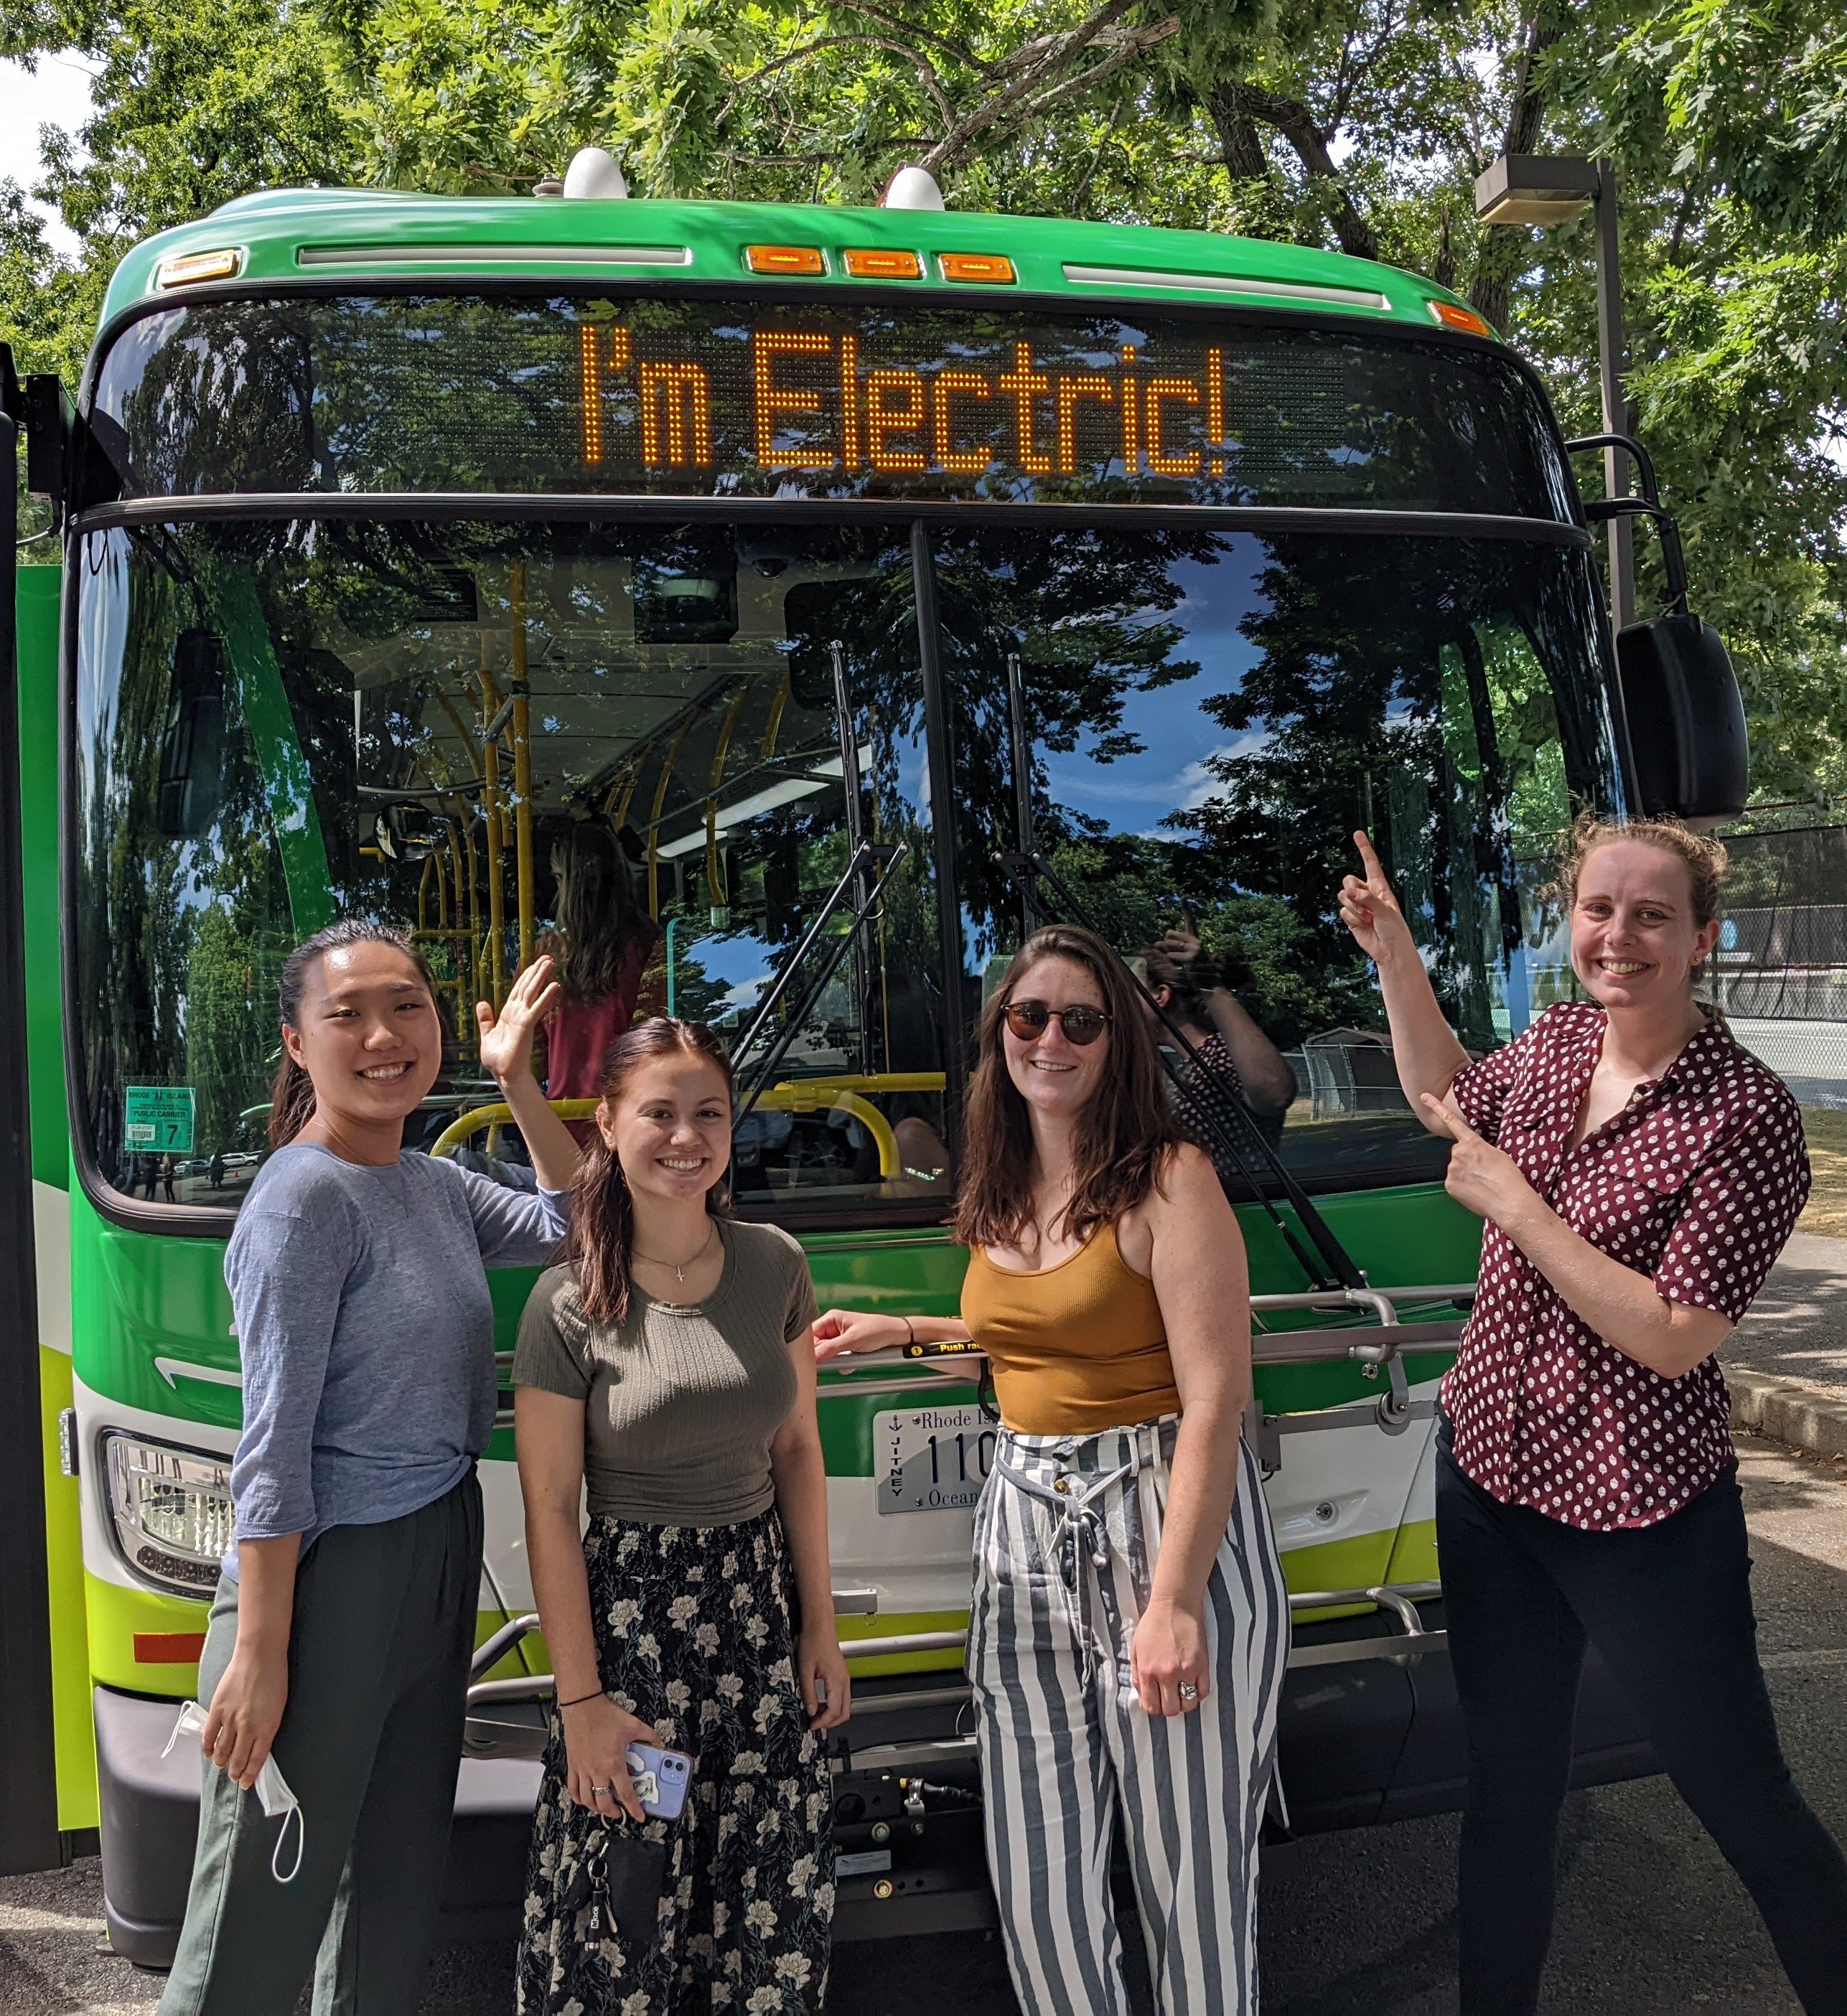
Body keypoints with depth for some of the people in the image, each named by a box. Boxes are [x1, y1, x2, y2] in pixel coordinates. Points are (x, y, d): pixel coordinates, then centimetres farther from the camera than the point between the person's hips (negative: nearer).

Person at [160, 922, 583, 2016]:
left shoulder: (437, 1184, 7)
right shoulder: (305, 1197, -16)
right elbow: (274, 1446, -18)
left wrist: (519, 1081, 8)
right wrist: (258, 1655, -18)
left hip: (440, 1559, 8)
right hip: (328, 1579, -8)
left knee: (398, 1884, 20)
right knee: (264, 1919, 3)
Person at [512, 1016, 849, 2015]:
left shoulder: (775, 1266, 0)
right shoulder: (570, 1305, -10)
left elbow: (798, 1452, 7)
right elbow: (549, 1513, -8)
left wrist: (820, 1629, 5)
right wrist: (581, 1700, -9)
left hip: (760, 1605, 4)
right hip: (630, 1614, -3)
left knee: (776, 1911, 8)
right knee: (628, 1927, 3)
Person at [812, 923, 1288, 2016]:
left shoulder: (1170, 1179, -11)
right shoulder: (1002, 1194, 11)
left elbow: (1214, 1398, -17)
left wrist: (1175, 1599, -23)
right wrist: (901, 1333, 27)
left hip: (1167, 1519, -7)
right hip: (1025, 1525, 7)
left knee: (1191, 1873, 4)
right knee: (1038, 1886, 12)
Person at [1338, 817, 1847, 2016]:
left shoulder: (1746, 1115, -19)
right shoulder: (1556, 1043, 0)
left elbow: (1672, 1338, -23)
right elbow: (1445, 1094, 23)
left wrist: (1512, 1202, -21)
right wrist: (1394, 954, 13)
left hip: (1642, 1514, -6)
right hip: (1489, 1476, 6)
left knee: (1743, 1800, 10)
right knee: (1510, 1784, 21)